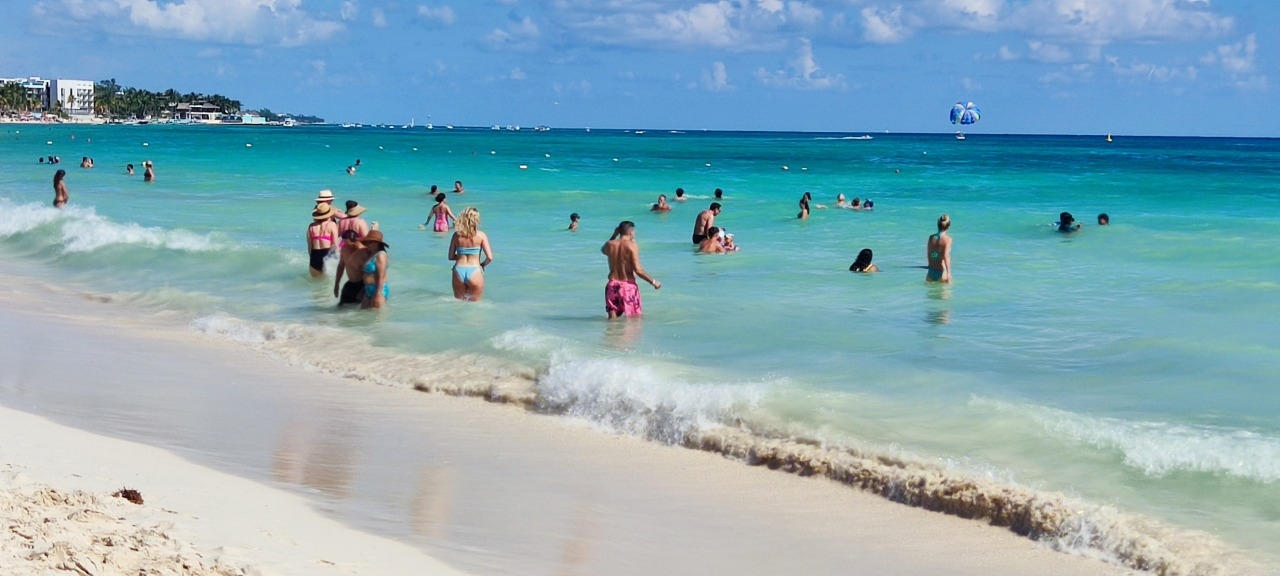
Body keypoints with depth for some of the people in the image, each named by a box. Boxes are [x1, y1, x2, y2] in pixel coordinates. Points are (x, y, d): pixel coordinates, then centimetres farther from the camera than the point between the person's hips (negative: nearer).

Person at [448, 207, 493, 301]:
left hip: (459, 272, 2)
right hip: (474, 272, -2)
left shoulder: (457, 235, 3)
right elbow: (489, 258, -7)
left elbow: (451, 257, 8)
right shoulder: (481, 235, -4)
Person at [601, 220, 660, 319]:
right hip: (628, 286, -4)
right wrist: (653, 281, -6)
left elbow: (603, 250, 32)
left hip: (612, 285, 4)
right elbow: (638, 270, -16)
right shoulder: (632, 245, -11)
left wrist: (614, 235, 27)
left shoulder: (610, 245, 4)